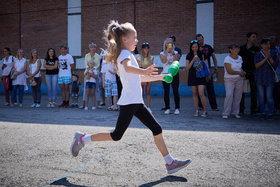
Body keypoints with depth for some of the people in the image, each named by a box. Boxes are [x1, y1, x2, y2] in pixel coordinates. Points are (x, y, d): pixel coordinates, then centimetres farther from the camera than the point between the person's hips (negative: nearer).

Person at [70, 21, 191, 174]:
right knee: (116, 136, -3)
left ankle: (170, 162, 11)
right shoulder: (125, 53, -9)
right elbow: (127, 68, -34)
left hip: (136, 102, 10)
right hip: (129, 102, -10)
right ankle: (83, 139, 12)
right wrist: (143, 71, -52)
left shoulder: (126, 55, 21)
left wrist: (161, 77, 30)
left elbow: (139, 78, 28)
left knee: (157, 129, 6)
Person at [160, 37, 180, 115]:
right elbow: (163, 61, -11)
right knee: (166, 92, 0)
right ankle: (167, 108, 6)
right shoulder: (162, 53, 8)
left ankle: (177, 108, 2)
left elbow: (176, 61, -8)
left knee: (175, 91, -2)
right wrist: (167, 52, -16)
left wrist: (173, 53, -17)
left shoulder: (175, 52, 9)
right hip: (165, 73, 0)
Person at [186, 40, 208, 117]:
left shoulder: (202, 54, 2)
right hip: (192, 76, 2)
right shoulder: (189, 56, 5)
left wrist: (199, 60, -14)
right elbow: (187, 68, 1)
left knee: (201, 94, -10)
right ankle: (196, 111, 11)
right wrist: (193, 61, -13)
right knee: (194, 94, 4)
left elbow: (206, 65, 2)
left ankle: (205, 111, 0)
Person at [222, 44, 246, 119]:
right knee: (229, 95, -16)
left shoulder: (240, 58, 12)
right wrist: (239, 73, -16)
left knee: (238, 96, 3)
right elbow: (229, 71, -17)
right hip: (229, 79, -5)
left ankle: (236, 113, 13)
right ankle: (226, 113, -7)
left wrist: (243, 73, -1)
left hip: (239, 79, 6)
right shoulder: (227, 59, -9)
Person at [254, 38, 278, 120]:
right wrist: (265, 58, -16)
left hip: (270, 78, 0)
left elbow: (275, 66, -1)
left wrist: (270, 57, -15)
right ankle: (263, 113, 13)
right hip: (260, 78, 0)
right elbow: (257, 66, -8)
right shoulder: (258, 54, 3)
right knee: (261, 96, 3)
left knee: (269, 96, -5)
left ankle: (270, 113, 4)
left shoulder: (273, 54, 6)